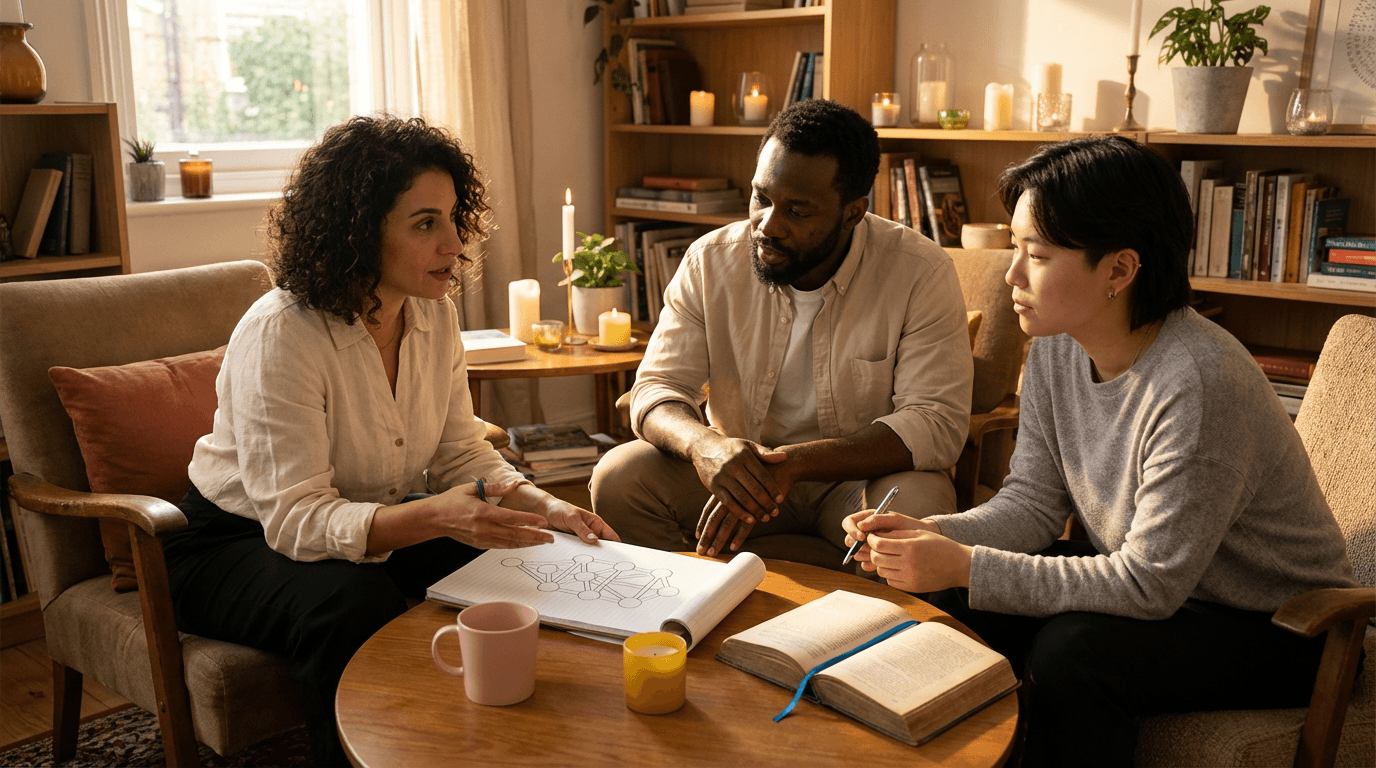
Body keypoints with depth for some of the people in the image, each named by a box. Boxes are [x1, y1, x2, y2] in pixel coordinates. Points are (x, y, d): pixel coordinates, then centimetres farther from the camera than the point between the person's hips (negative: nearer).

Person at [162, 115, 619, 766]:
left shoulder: (435, 315, -6)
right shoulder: (281, 335, -27)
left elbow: (460, 451, 1)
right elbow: (296, 517, -32)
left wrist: (544, 507, -18)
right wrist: (432, 517, -48)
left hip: (376, 526, 6)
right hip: (242, 541, -6)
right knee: (355, 603, -35)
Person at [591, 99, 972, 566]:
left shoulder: (921, 273, -17)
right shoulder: (711, 261, -8)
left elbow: (938, 421, -23)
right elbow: (657, 388, -8)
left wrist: (795, 462, -36)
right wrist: (703, 444, -34)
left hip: (865, 473, -2)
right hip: (741, 474, 2)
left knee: (916, 508, -36)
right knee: (617, 479, -21)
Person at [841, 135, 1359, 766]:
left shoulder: (1197, 383, -31)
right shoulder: (1056, 348, -6)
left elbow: (1149, 584, -29)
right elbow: (1034, 502, -1)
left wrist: (967, 567, -31)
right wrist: (931, 535, -20)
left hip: (1278, 627, -7)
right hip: (1150, 581, 7)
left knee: (1069, 652, -30)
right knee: (950, 604, -8)